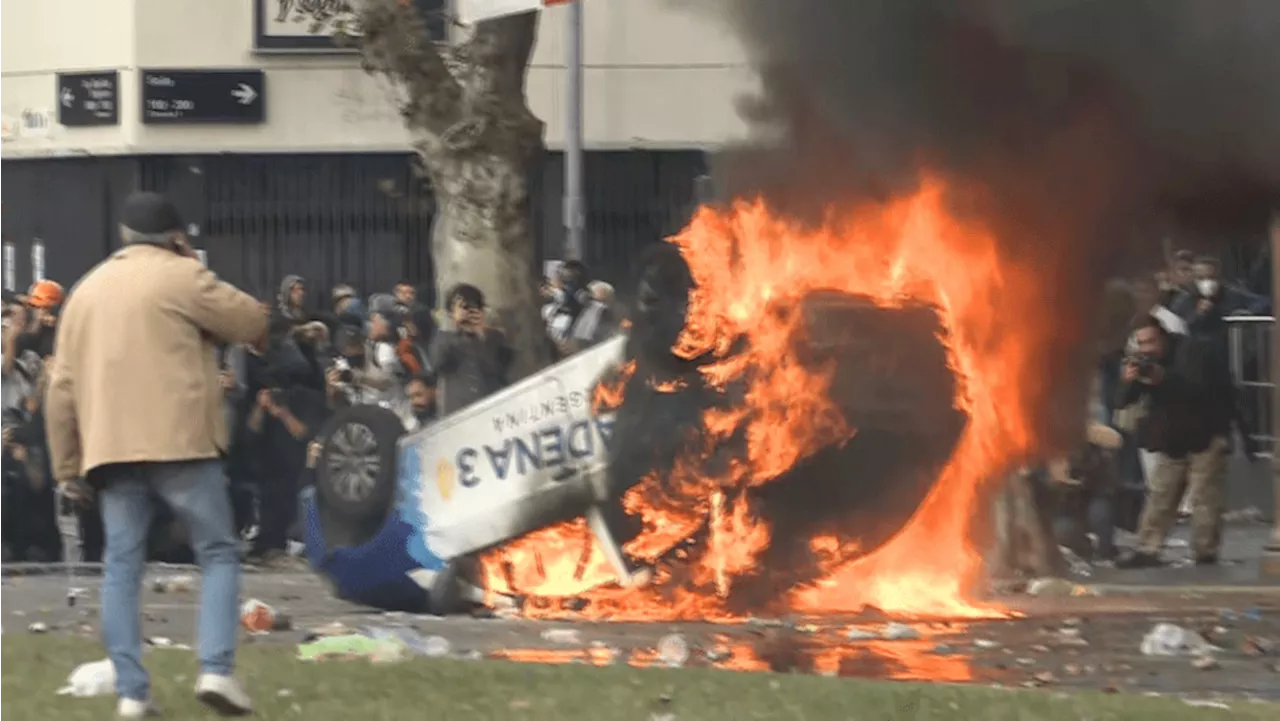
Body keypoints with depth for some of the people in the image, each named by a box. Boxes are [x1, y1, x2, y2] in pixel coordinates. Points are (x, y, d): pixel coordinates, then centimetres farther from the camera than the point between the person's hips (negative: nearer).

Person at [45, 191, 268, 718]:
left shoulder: (87, 290, 17)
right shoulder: (180, 277, -1)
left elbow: (61, 388, 15)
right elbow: (252, 323, 6)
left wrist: (67, 467, 18)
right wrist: (197, 270, 20)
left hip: (109, 446, 4)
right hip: (179, 439, -4)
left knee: (122, 566, 5)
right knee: (218, 554, 4)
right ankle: (217, 669, -12)